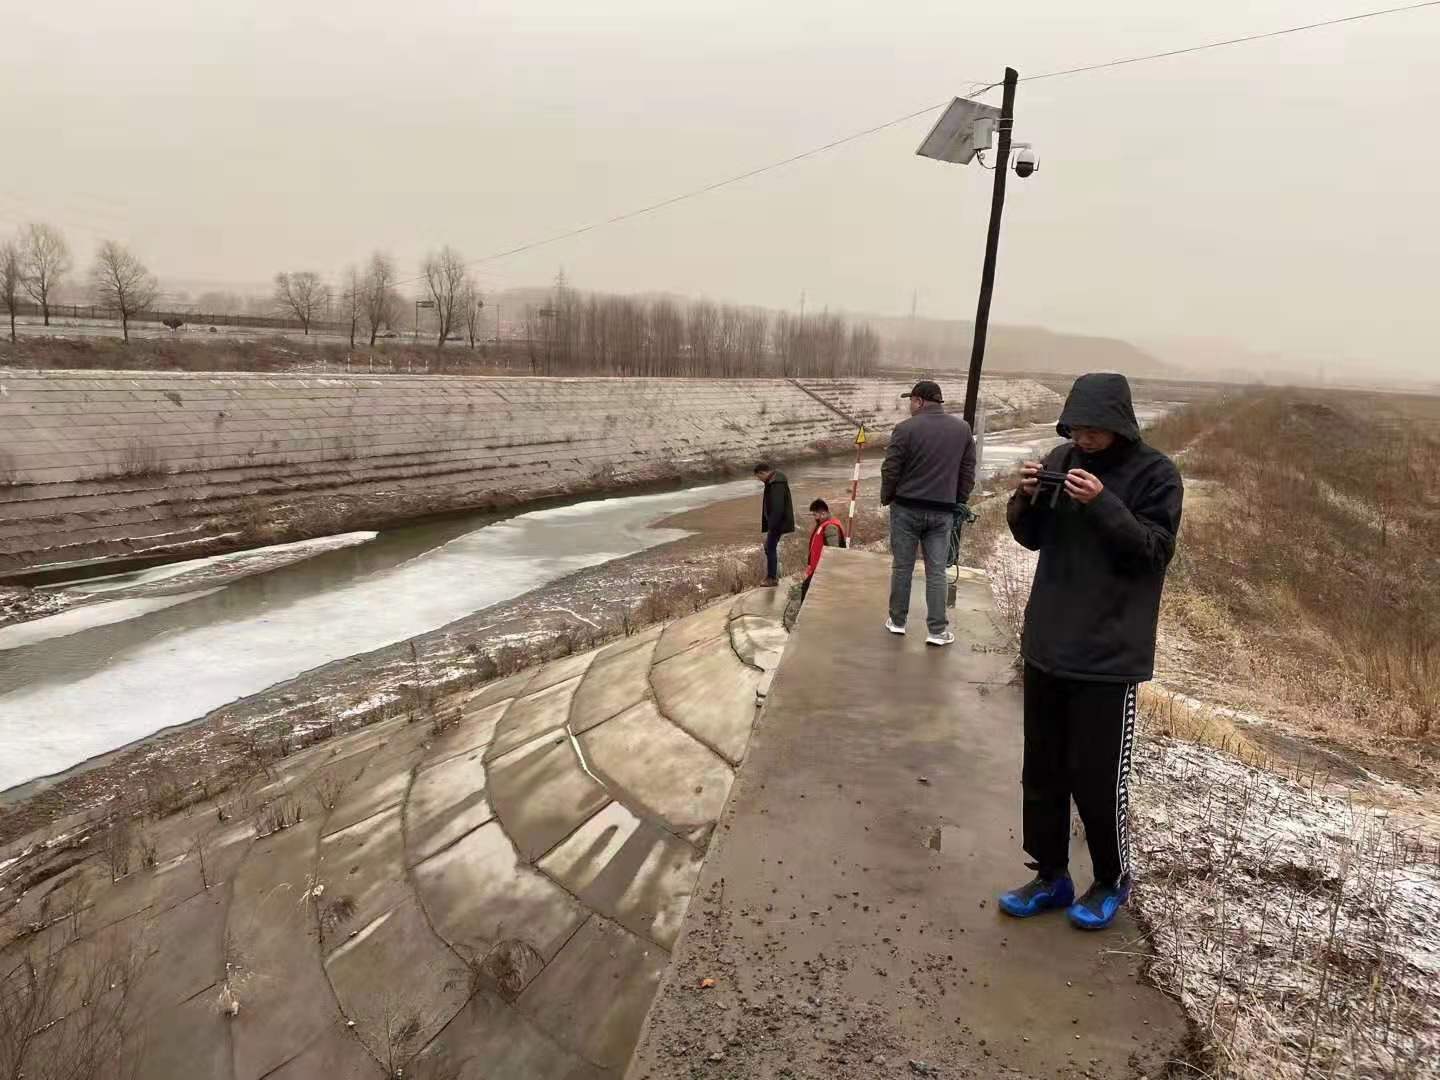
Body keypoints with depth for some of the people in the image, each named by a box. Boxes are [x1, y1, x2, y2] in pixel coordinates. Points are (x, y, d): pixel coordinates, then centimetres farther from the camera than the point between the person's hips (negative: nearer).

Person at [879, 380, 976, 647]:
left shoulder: (906, 428, -9)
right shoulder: (962, 428, 5)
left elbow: (890, 471, -7)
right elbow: (968, 472, 8)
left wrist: (886, 498, 8)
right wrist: (959, 502, 17)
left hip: (906, 507, -2)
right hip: (943, 511, 3)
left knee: (902, 567, 9)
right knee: (936, 571, 6)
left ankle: (897, 621, 18)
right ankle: (938, 630, 6)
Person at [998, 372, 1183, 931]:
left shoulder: (1155, 473, -8)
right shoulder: (1062, 459, 6)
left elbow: (1155, 549, -14)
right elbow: (1030, 537, 9)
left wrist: (1103, 504, -26)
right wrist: (1027, 497, -10)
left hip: (1109, 653, -5)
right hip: (1047, 645, 5)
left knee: (1099, 778, 3)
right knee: (1042, 771, 13)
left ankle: (1112, 881, 27)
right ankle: (1051, 875, 29)